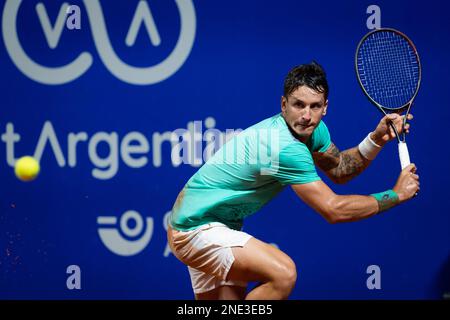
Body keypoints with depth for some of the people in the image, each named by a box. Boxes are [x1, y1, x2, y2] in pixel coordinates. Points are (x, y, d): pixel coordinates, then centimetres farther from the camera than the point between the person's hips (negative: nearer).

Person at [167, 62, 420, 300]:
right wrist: (396, 194, -16)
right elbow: (333, 210, -24)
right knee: (283, 273, -29)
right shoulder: (287, 148, -28)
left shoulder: (313, 130, -1)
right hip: (195, 227, -10)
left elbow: (339, 169, 15)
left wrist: (377, 139, -1)